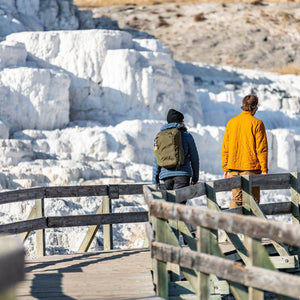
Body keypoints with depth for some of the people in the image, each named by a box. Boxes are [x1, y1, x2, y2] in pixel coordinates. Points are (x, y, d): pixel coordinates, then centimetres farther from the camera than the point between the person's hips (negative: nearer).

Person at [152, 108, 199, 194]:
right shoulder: (187, 136, 4)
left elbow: (156, 160, 9)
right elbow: (194, 158, 8)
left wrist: (156, 182, 13)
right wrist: (195, 178, 18)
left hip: (166, 175, 4)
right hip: (182, 174, -4)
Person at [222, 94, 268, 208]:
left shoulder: (231, 122, 8)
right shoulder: (256, 123, -6)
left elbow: (225, 148, 9)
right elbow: (261, 148, -8)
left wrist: (226, 169, 15)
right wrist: (264, 170, -4)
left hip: (233, 168, 4)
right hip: (251, 169, -4)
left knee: (236, 199, 9)